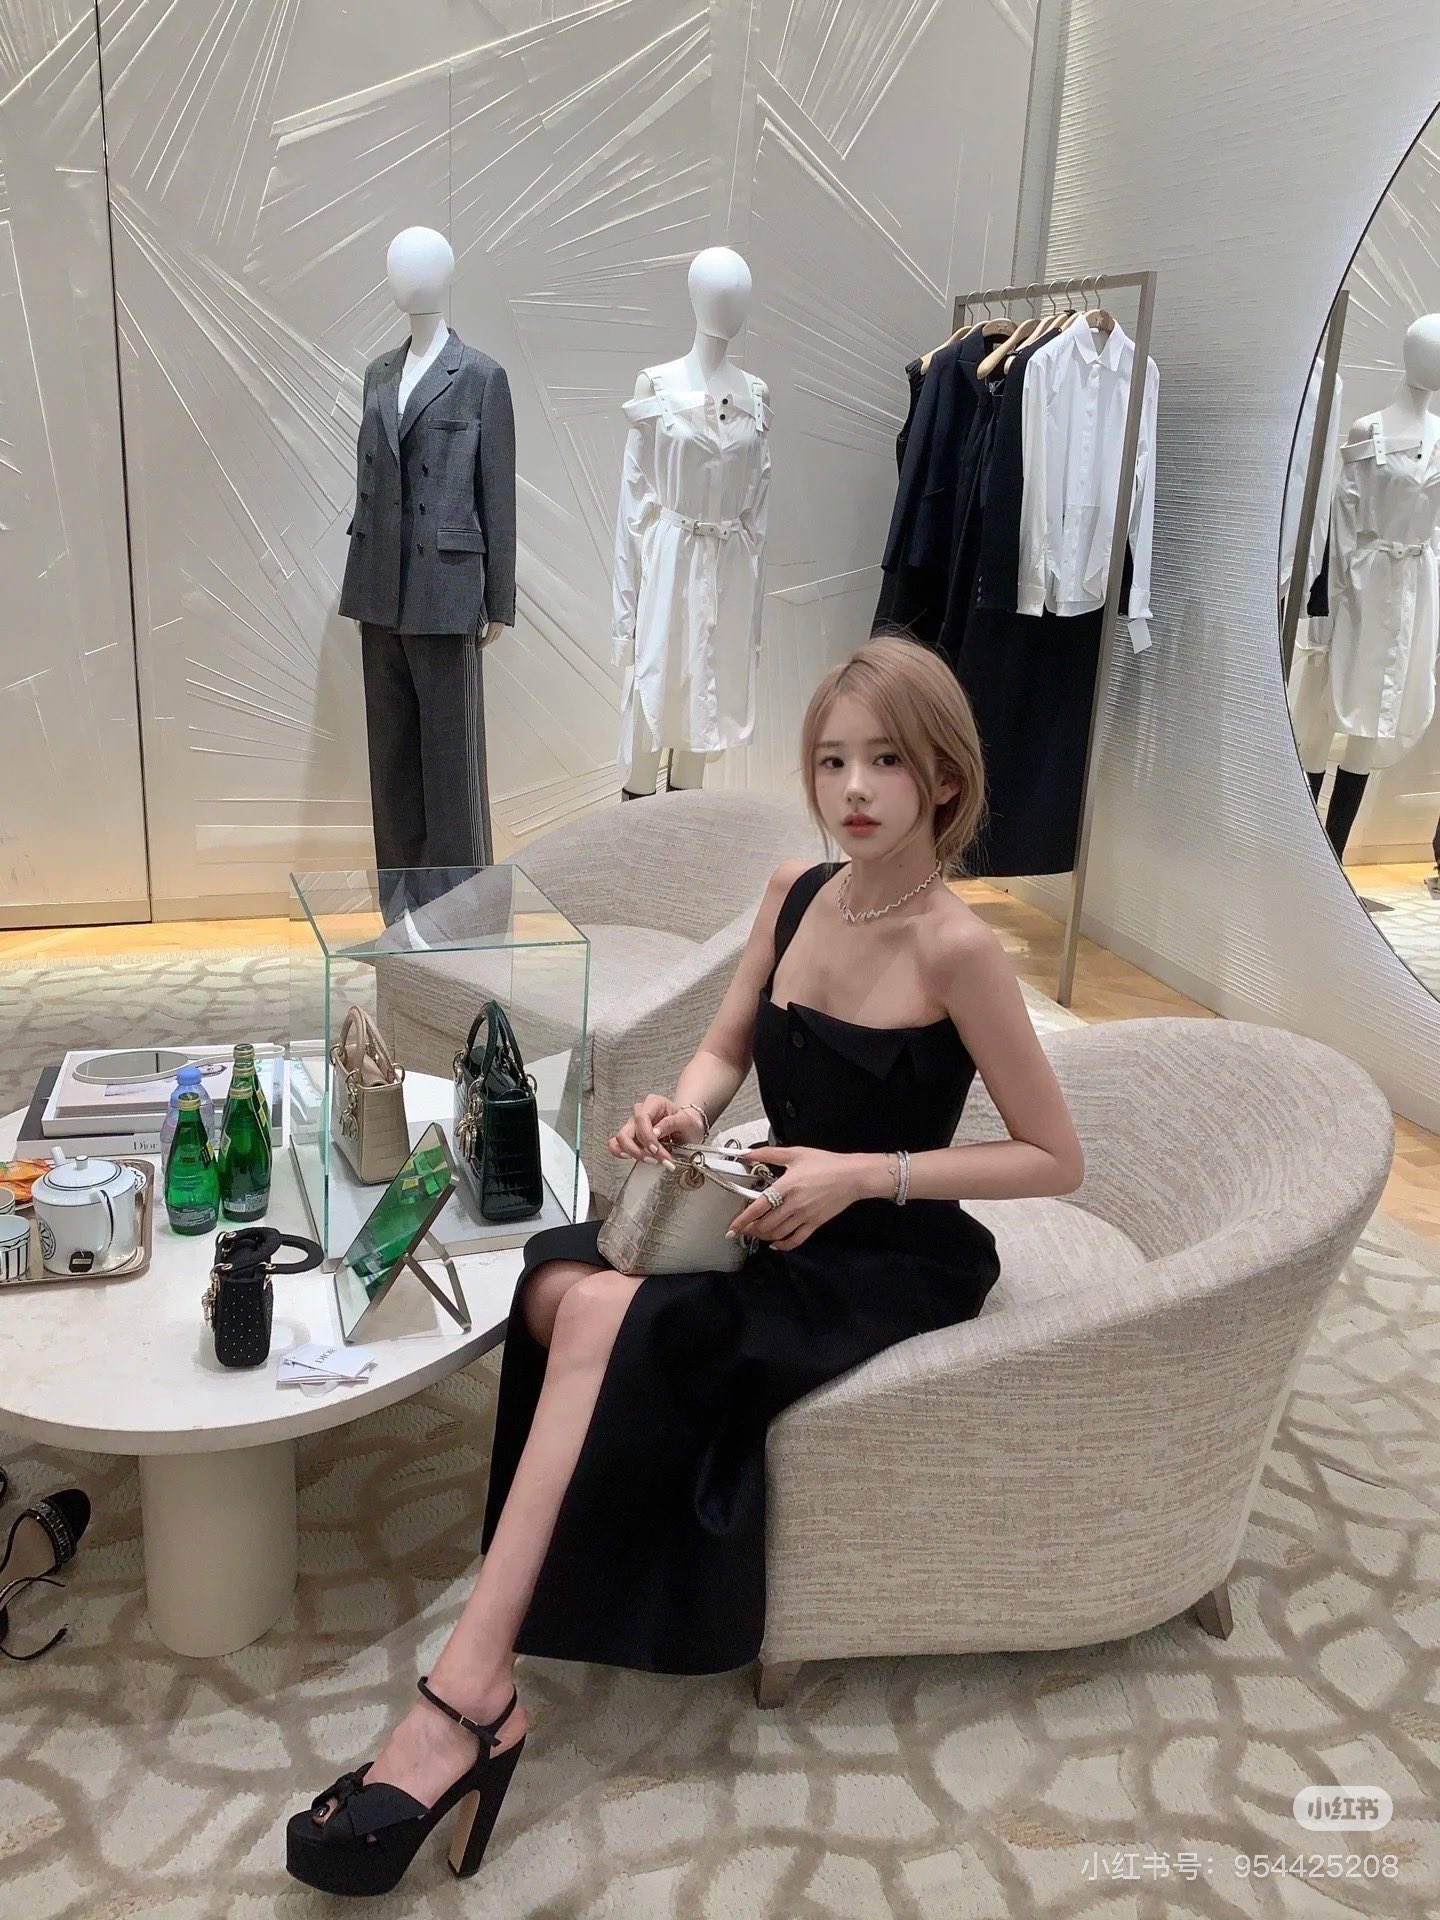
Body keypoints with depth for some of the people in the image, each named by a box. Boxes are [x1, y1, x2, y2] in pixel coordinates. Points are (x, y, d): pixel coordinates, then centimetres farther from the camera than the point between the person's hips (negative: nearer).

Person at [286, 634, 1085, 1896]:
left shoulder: (955, 950, -19)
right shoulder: (796, 891, 1)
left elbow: (1059, 1160, -14)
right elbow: (726, 1050, 12)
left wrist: (864, 1175, -22)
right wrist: (682, 1112, -12)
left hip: (899, 1260, -6)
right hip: (780, 1220, 7)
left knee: (608, 1321, -27)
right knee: (558, 1280, -20)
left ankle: (470, 1696, -19)